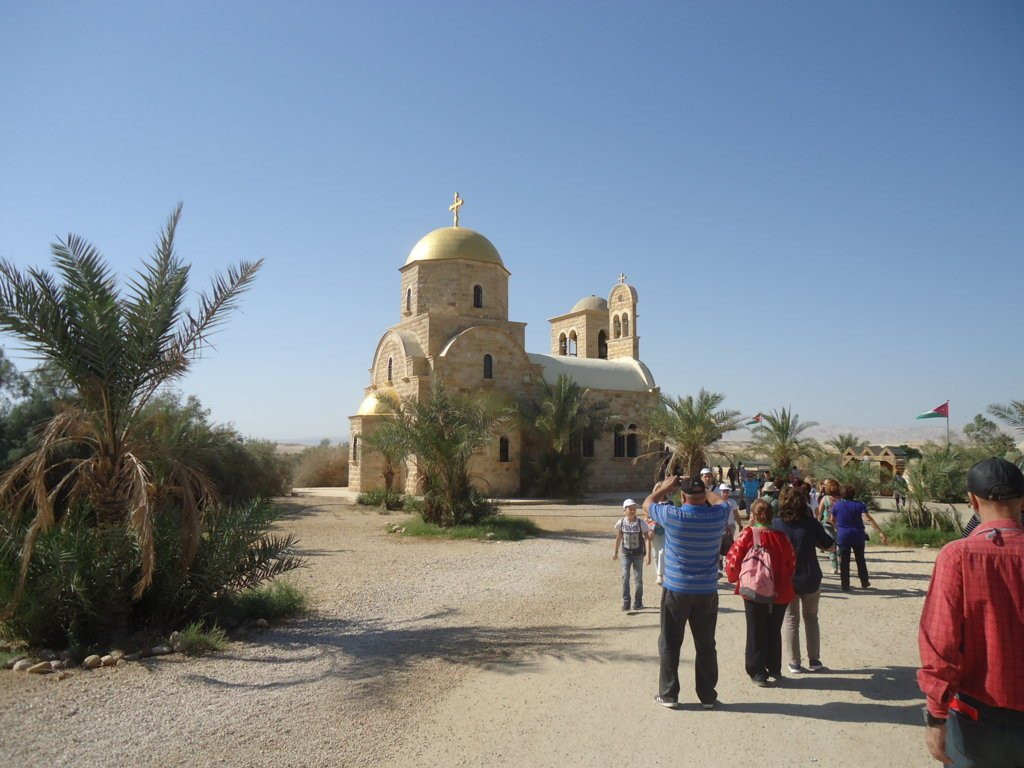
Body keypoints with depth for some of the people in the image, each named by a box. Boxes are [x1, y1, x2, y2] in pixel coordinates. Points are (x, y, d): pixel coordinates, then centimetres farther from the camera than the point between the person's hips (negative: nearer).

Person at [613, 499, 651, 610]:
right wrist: (616, 553, 13)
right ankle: (626, 602, -2)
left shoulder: (641, 523, -13)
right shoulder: (620, 523, -8)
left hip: (638, 554, -1)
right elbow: (618, 538, 6)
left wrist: (648, 555, -19)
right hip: (626, 554, 1)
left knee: (638, 578, 4)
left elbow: (647, 539, -12)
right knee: (625, 577, -8)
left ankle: (638, 602, 19)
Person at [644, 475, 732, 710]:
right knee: (706, 645, 14)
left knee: (670, 644, 11)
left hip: (676, 590, -2)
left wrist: (665, 488, 15)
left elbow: (647, 503, 3)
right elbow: (719, 500, 15)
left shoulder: (673, 516, -17)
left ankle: (669, 694, 18)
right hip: (707, 592, 2)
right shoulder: (718, 516, -10)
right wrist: (700, 488, 20)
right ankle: (707, 696, 24)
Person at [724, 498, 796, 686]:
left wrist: (733, 577, 9)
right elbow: (791, 563, 3)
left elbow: (734, 559, -10)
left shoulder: (747, 535, -13)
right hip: (779, 593, 3)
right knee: (774, 631, 19)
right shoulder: (781, 537, -5)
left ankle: (758, 672, 12)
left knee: (756, 632, 9)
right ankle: (774, 669, 29)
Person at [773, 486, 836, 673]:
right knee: (811, 618, 19)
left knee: (790, 620, 11)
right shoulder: (811, 523, -10)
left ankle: (794, 663, 13)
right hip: (811, 579, 1)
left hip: (786, 580, -1)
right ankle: (814, 661, 22)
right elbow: (831, 547, -2)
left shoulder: (776, 524, -12)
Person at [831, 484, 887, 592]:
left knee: (844, 561, 4)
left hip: (843, 536, -1)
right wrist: (880, 532, -23)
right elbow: (868, 519, -19)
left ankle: (845, 585, 4)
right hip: (858, 536, 1)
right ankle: (864, 583, 28)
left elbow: (832, 520, 11)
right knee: (860, 559, 19)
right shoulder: (859, 505, -6)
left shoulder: (836, 505, -3)